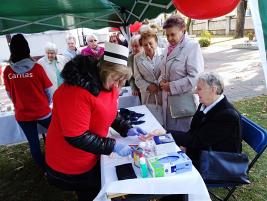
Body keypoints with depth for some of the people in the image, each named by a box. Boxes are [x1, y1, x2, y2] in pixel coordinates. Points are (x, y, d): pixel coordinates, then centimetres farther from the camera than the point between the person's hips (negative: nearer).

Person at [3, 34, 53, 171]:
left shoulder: (7, 71, -8)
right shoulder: (37, 68, -15)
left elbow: (10, 94, 5)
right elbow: (49, 90, -6)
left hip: (22, 114, 2)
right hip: (42, 112, -2)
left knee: (33, 143, 17)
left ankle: (44, 168, 33)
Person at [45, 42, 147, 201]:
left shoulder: (107, 84, -6)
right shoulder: (76, 91, -33)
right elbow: (76, 138, -31)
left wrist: (126, 129, -7)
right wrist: (113, 146, -29)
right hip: (70, 166, -7)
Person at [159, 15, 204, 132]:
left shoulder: (192, 46, -10)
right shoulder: (169, 47, 12)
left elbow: (194, 77, -18)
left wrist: (172, 86, -17)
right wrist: (161, 80, 0)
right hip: (168, 100, 7)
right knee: (169, 132, 15)